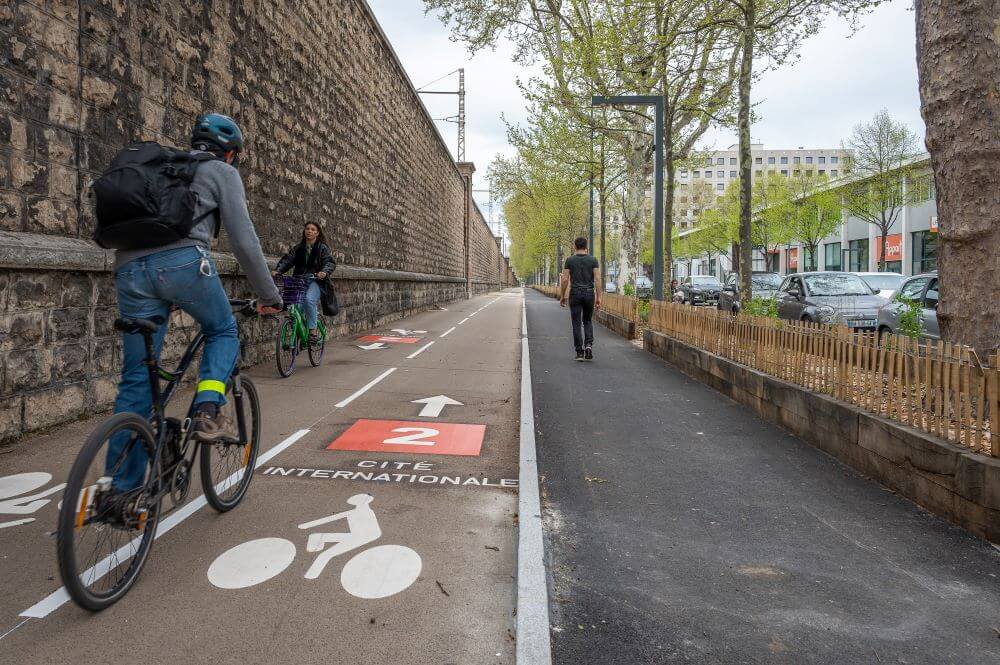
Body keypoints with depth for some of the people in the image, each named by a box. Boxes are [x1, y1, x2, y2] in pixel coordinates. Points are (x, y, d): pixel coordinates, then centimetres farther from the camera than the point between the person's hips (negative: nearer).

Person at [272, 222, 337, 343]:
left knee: (309, 299, -32)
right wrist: (277, 270, -15)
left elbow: (330, 262, -8)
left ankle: (313, 331, -24)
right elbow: (287, 259, 4)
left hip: (316, 281, -3)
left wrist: (324, 272, -30)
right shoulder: (298, 248, 15)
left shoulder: (322, 248, 6)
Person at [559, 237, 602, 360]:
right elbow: (597, 279, -5)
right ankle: (589, 344, -4)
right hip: (589, 294, 1)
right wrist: (598, 297, -3)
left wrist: (562, 296, 6)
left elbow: (565, 279, -3)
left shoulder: (570, 260, 0)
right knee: (587, 321, 18)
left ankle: (580, 352, 2)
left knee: (577, 324, 3)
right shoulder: (593, 260, 2)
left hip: (575, 294, -1)